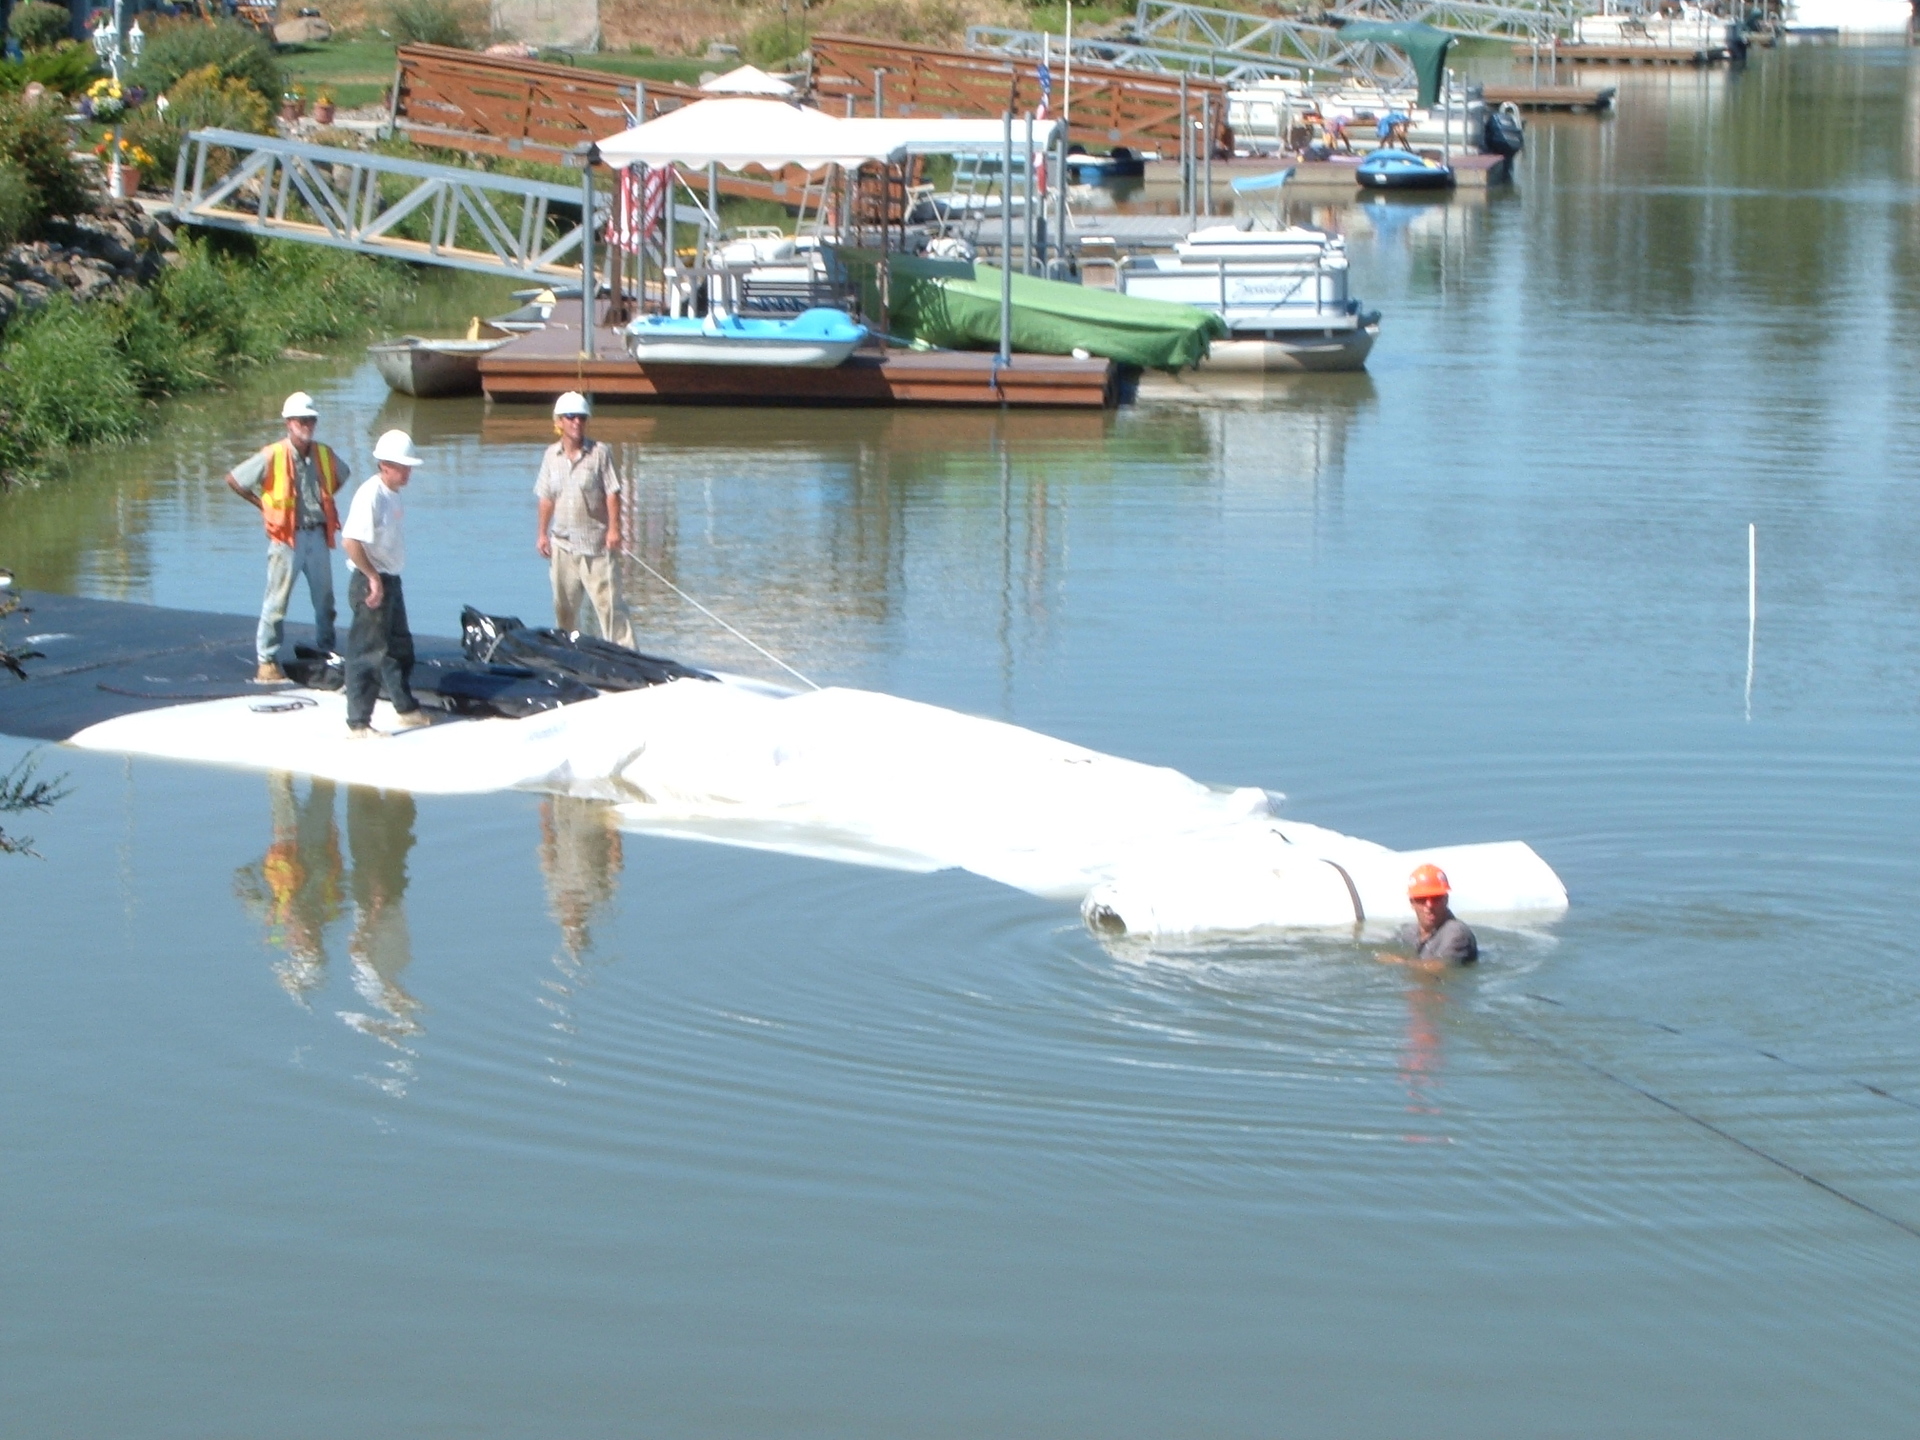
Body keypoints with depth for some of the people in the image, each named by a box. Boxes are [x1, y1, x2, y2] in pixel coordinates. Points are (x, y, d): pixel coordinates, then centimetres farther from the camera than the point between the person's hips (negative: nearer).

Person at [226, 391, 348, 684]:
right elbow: (233, 479, -3)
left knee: (325, 598, 12)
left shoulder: (324, 455, 6)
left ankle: (327, 653, 25)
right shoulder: (272, 457, -10)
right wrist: (264, 505, -2)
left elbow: (343, 474, 28)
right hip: (287, 536, -5)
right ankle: (267, 662, -1)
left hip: (318, 535, 5)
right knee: (277, 600, -4)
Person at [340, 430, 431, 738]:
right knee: (368, 652, -5)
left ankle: (406, 709, 37)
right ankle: (358, 723, 0)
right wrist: (373, 578, -21)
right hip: (371, 583, -10)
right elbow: (352, 542, -27)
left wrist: (386, 578, 13)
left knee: (399, 646, 22)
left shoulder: (392, 494, 9)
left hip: (390, 579, 10)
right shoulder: (370, 495, -20)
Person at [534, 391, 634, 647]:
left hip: (595, 540, -4)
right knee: (564, 604, 10)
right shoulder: (552, 455, 7)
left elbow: (612, 493, -6)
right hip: (562, 542, 4)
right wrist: (542, 533, 10)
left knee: (607, 601, -9)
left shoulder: (599, 453, -4)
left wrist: (614, 529, -13)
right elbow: (546, 498, 12)